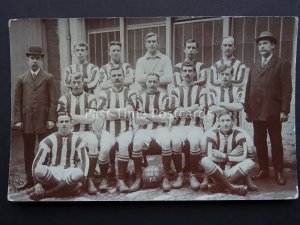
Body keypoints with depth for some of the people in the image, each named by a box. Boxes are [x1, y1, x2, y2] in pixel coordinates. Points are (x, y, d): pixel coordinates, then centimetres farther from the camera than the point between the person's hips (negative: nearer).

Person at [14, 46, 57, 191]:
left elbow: (53, 100, -1)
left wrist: (51, 119, -10)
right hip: (26, 121, 3)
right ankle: (29, 179, 19)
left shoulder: (48, 78, 5)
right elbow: (17, 101, 8)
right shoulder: (21, 79, 12)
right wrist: (18, 119, -1)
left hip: (43, 121, -2)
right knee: (28, 151, 9)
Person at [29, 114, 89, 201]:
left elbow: (84, 161, 0)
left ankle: (45, 193, -21)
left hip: (70, 173, 1)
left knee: (78, 173, -36)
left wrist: (80, 180, -13)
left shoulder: (77, 140, 4)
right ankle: (71, 188, -19)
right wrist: (38, 182, -10)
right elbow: (38, 162, 0)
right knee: (39, 170, -34)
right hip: (52, 172, 0)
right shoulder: (49, 140, 2)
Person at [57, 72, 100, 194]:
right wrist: (83, 118, -6)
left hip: (86, 132, 0)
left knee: (93, 143, -33)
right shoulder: (64, 99, 8)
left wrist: (72, 116, -10)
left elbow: (92, 118, -8)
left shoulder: (90, 98, 7)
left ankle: (89, 179, -21)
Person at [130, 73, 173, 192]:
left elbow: (165, 118, -4)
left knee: (166, 144, -31)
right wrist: (157, 117, -8)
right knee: (136, 144, -28)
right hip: (144, 129, 1)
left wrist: (148, 116, -7)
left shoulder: (164, 97, 7)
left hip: (160, 128, -1)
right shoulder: (141, 97, 11)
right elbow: (138, 119, 1)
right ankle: (138, 178, -13)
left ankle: (166, 178, -17)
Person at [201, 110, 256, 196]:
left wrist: (224, 156, -16)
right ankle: (232, 187, -25)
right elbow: (210, 157, -19)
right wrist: (231, 154, -18)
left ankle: (220, 185, -24)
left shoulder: (239, 134, -4)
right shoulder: (212, 134, -7)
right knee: (205, 161, -31)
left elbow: (243, 157, -15)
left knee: (250, 162, -25)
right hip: (216, 171, -1)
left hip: (232, 172, 1)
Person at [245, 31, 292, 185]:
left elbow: (287, 89, -6)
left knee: (276, 143, 5)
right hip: (256, 112, 5)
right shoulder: (254, 66, 17)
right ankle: (263, 169, 20)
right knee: (259, 142, 8)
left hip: (273, 112, -4)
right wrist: (247, 109, 6)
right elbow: (249, 89, 12)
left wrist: (284, 110, -13)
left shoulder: (282, 64, 1)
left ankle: (279, 172, 16)